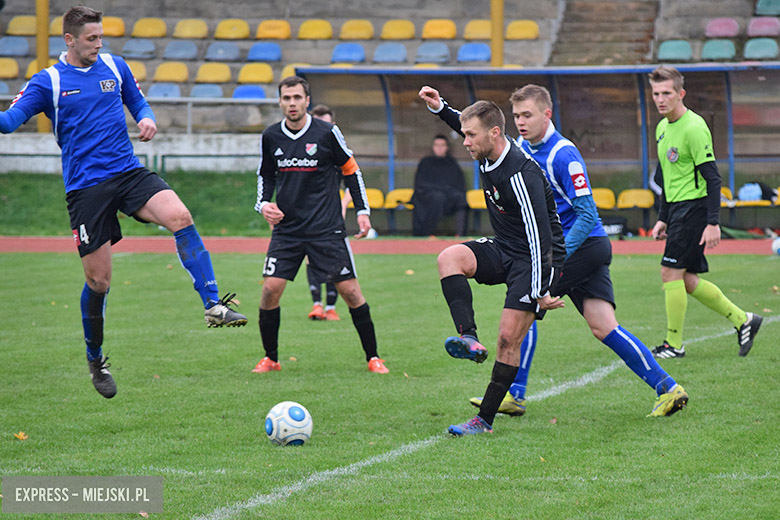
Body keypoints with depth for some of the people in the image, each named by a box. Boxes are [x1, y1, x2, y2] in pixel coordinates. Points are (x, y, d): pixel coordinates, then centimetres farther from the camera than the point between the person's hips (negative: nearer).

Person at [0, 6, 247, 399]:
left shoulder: (115, 67, 9)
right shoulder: (48, 82, -1)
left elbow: (138, 102, 21)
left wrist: (147, 119, -2)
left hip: (129, 173, 3)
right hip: (85, 187, -3)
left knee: (180, 218, -26)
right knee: (97, 280, 1)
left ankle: (214, 306, -27)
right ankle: (96, 362, 22)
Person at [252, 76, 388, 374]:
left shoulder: (327, 133, -6)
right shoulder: (270, 137, 2)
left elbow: (351, 170, 5)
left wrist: (363, 211, 0)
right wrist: (263, 204, -2)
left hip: (327, 229, -2)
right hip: (286, 228, 2)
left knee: (350, 291, -5)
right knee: (270, 289, -9)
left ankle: (373, 357, 9)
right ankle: (270, 358, 9)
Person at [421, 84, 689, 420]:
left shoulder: (563, 155, -16)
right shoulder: (522, 148, 8)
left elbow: (587, 214, -19)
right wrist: (441, 108, 15)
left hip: (584, 244, -8)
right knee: (604, 328, 0)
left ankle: (514, 394, -2)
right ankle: (667, 388, -2)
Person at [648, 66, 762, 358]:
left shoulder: (693, 128, -15)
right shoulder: (663, 127, 13)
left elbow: (712, 178, -17)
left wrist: (712, 222, -22)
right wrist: (662, 219, 21)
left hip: (694, 207, -9)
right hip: (677, 208, 9)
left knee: (671, 271, -10)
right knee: (687, 280, 8)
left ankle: (674, 344, -2)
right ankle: (742, 320, 20)